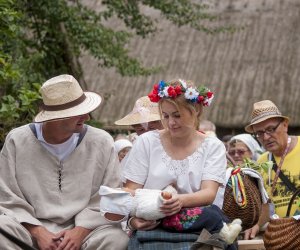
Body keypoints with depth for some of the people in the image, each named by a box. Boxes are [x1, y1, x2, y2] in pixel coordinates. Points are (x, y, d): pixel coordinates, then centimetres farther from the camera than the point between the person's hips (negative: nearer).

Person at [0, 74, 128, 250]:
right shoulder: (17, 141, -1)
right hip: (33, 227, -1)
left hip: (83, 228, 1)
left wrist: (81, 230, -16)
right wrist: (37, 232, -15)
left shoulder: (102, 142, 0)